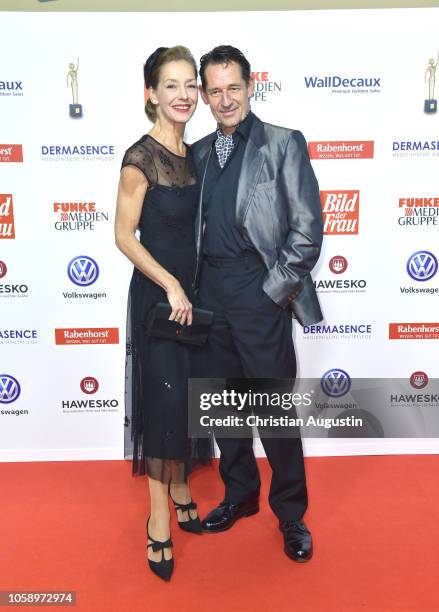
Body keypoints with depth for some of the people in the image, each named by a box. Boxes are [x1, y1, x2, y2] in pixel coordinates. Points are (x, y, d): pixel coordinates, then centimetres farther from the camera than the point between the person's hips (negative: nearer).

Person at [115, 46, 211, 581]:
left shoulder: (193, 154, 8)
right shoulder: (141, 157, -13)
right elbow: (125, 236, -14)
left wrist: (192, 287, 7)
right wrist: (171, 286, -18)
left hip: (193, 291, 7)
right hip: (156, 295, -7)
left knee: (189, 396, 15)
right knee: (162, 398, 0)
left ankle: (179, 486, 36)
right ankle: (159, 518, 16)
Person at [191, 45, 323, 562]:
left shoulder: (284, 143, -1)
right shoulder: (199, 153, 13)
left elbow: (308, 227, -6)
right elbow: (194, 224, 15)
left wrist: (274, 289, -10)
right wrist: (192, 287, 4)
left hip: (260, 292, -5)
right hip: (210, 293, 5)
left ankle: (290, 514, 24)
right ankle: (240, 494, 35)